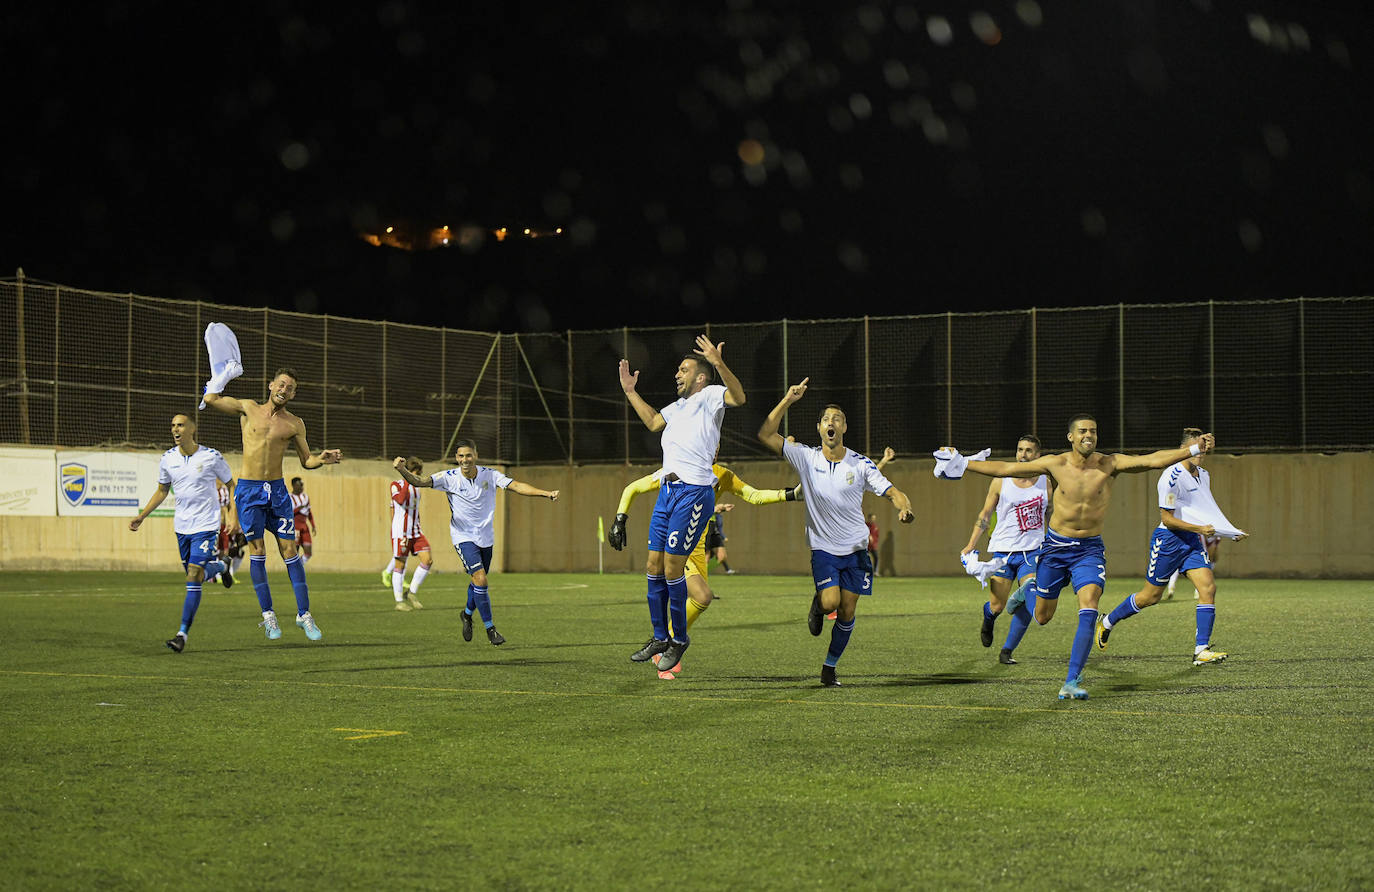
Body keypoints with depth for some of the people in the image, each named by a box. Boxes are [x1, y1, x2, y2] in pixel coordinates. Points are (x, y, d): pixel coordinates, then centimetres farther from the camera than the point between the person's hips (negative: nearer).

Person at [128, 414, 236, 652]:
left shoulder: (211, 457, -10)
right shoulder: (167, 459, 1)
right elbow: (162, 491, 16)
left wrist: (233, 515, -7)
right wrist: (141, 516, 10)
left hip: (206, 525, -5)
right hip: (181, 525, 5)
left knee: (193, 579, -13)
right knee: (193, 575, 15)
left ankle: (183, 634, -12)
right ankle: (219, 567, 50)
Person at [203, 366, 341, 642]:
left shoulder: (295, 424, 7)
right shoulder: (248, 409, 5)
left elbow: (306, 461, 11)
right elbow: (210, 399, 10)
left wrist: (323, 459, -8)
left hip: (277, 490, 1)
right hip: (249, 490, -1)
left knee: (289, 550, -3)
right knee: (257, 551, -2)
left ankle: (304, 614, -1)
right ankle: (268, 614, 4)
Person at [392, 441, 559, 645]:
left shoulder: (490, 475, -6)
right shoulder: (449, 477, -12)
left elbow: (516, 486, -11)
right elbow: (419, 481, -19)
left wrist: (546, 493, -22)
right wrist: (402, 469, -39)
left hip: (486, 537, 3)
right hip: (463, 537, -3)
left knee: (478, 582, 15)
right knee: (480, 580, -17)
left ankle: (467, 614, 45)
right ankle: (489, 628, -5)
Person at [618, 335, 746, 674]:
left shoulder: (710, 395, -2)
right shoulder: (678, 406, 23)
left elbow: (738, 397, -23)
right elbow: (653, 422, 41)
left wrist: (719, 364, -37)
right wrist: (630, 392, 36)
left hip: (694, 491, -8)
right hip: (668, 490, 8)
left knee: (672, 568, -8)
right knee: (654, 566, 7)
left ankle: (679, 639, 5)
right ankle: (660, 637, 17)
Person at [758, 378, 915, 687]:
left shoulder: (860, 464, -3)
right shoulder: (806, 458, -4)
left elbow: (892, 492, -5)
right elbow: (766, 435, -10)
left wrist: (904, 507, -29)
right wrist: (787, 400, -16)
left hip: (856, 548, 1)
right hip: (823, 548, -1)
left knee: (847, 613, 1)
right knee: (830, 601, -22)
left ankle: (829, 668, 19)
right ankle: (817, 605, 16)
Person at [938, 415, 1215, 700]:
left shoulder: (1109, 464, -8)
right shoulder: (1055, 464, -6)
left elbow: (1152, 460, -19)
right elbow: (1005, 469, -3)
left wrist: (1192, 449, -31)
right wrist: (962, 465, -5)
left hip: (1090, 549, -1)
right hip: (1055, 545, 1)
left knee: (1088, 610, -21)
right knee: (1042, 617, 11)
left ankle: (1072, 682, -20)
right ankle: (1029, 590, 50)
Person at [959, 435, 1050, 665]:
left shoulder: (1045, 483, 3)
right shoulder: (1000, 482, 0)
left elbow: (1051, 517, 15)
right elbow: (985, 514, 8)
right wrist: (971, 545, 1)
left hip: (1032, 551, 1)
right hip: (1003, 550, -1)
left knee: (1028, 604, -16)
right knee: (997, 606, 1)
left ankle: (1006, 651, -2)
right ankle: (988, 615, 40)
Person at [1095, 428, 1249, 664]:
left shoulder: (1204, 475, 9)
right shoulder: (1172, 476, -19)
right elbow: (1167, 519, -18)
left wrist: (1231, 533, 19)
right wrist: (1199, 528, -23)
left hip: (1193, 539, 7)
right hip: (1168, 539, -7)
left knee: (1208, 587, -12)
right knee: (1151, 596, 3)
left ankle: (1201, 651, -13)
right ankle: (1107, 623, 26)